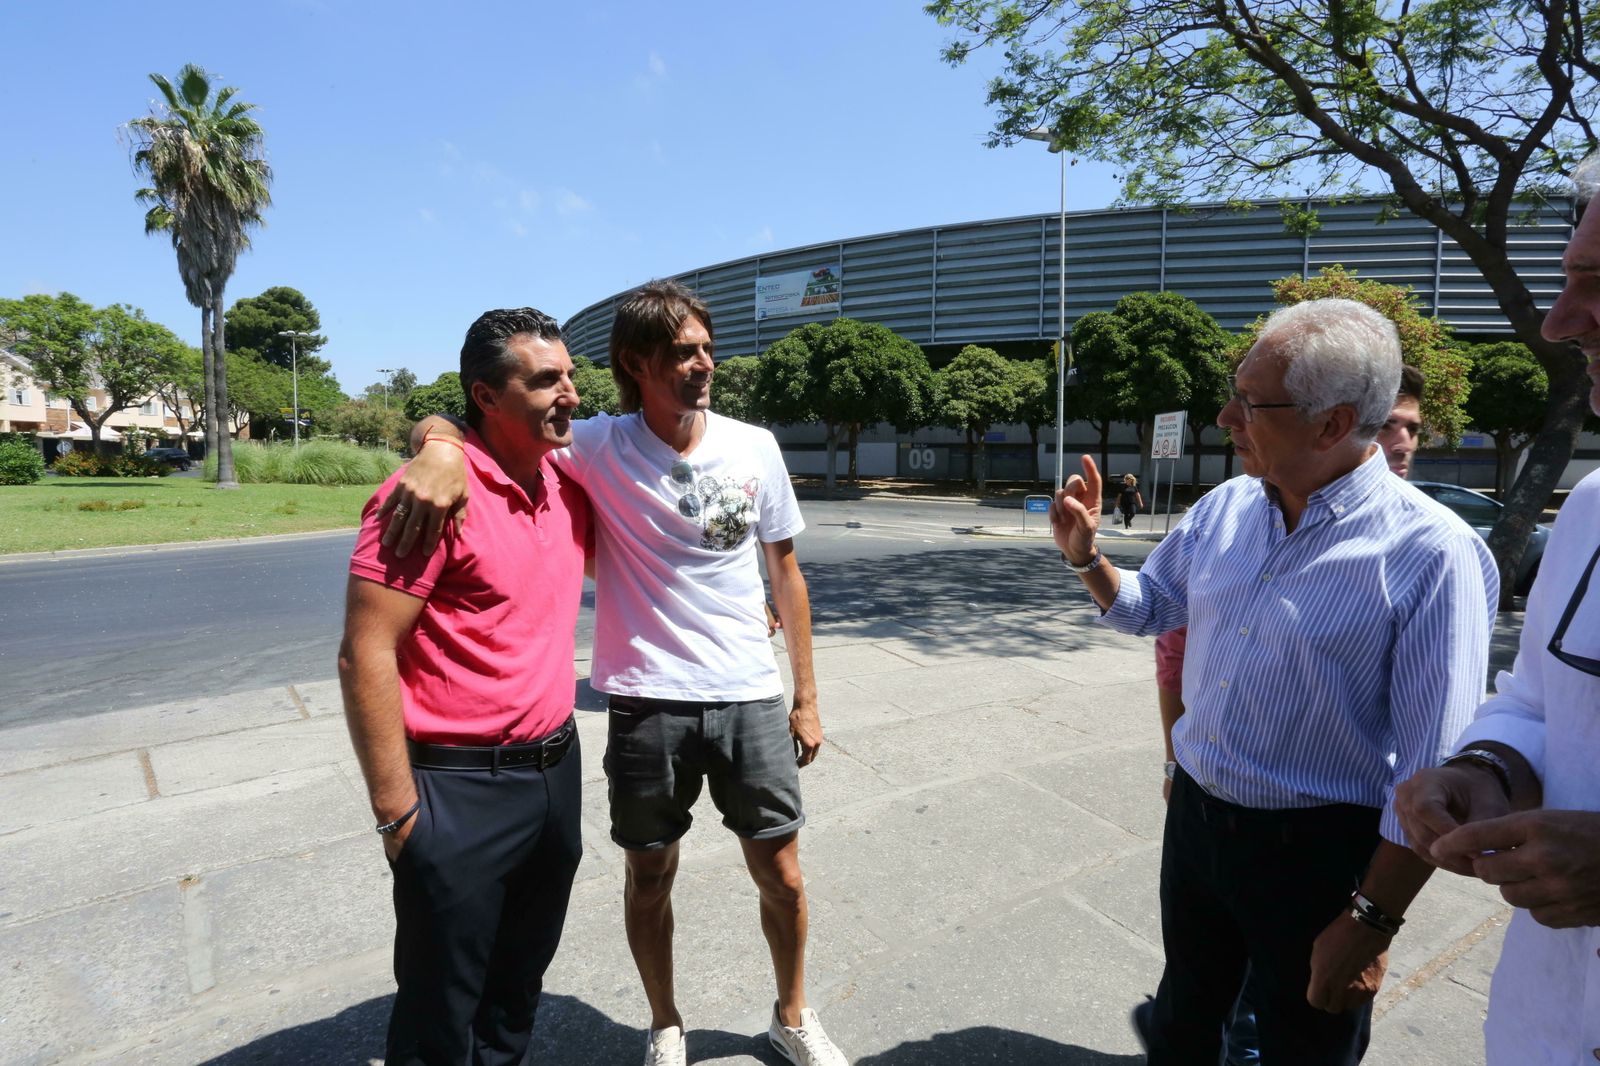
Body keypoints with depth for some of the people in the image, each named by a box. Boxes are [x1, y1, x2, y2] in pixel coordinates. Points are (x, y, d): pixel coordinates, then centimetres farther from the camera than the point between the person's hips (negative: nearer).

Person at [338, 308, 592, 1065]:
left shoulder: (569, 484, 3)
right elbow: (365, 657, -18)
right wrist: (397, 810, -16)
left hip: (556, 769, 7)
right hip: (461, 788, -6)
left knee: (519, 986, 25)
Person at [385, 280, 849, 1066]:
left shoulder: (755, 448, -2)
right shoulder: (597, 448, -9)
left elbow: (784, 572, 5)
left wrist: (805, 694, 7)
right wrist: (445, 445, -33)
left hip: (751, 698, 2)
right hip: (647, 703, -1)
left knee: (781, 875, 14)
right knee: (650, 876, 16)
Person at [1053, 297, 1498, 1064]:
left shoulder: (1431, 555, -21)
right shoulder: (1224, 507, -4)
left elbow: (1432, 774, -19)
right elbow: (1147, 607, 11)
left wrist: (1370, 923, -15)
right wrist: (1085, 556, -8)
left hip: (1319, 855, -5)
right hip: (1195, 818, 5)